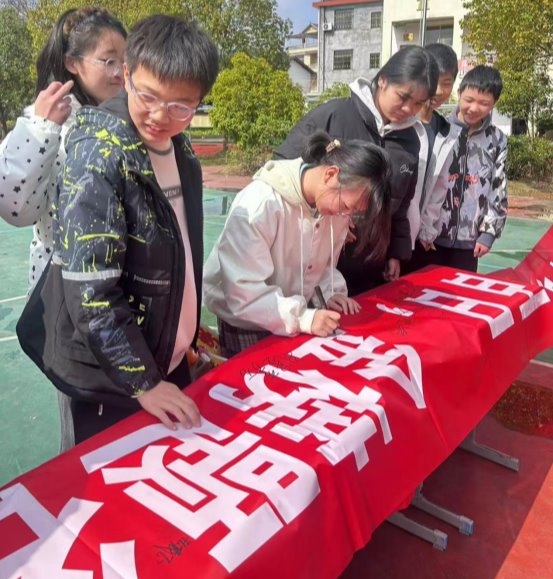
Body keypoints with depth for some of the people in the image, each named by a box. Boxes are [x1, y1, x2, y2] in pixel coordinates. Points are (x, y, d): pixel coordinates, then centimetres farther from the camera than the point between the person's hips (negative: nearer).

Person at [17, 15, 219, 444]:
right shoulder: (99, 156, -22)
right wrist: (142, 381, -21)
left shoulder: (180, 147, 1)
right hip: (110, 374, -7)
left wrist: (190, 331, 14)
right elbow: (89, 291, -25)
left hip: (170, 357, 7)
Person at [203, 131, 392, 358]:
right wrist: (303, 318, -34)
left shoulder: (334, 200, -9)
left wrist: (332, 293, -10)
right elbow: (243, 292, -29)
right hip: (246, 326, -5)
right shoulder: (259, 204, -30)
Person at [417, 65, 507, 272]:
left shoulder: (497, 141, 6)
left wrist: (488, 232, 2)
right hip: (429, 235, -2)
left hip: (469, 239, 3)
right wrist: (421, 227, -7)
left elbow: (499, 190, 8)